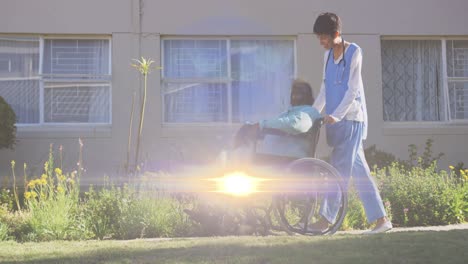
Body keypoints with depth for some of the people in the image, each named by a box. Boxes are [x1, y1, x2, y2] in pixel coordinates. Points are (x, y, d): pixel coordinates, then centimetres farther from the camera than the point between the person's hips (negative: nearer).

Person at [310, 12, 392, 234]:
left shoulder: (354, 52, -6)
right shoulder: (328, 55, 15)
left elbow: (352, 89, -12)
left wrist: (336, 115, -19)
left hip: (351, 118, -7)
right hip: (336, 119, 7)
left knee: (340, 168, -7)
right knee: (357, 169, 5)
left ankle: (326, 219, -5)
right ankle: (380, 219, 7)